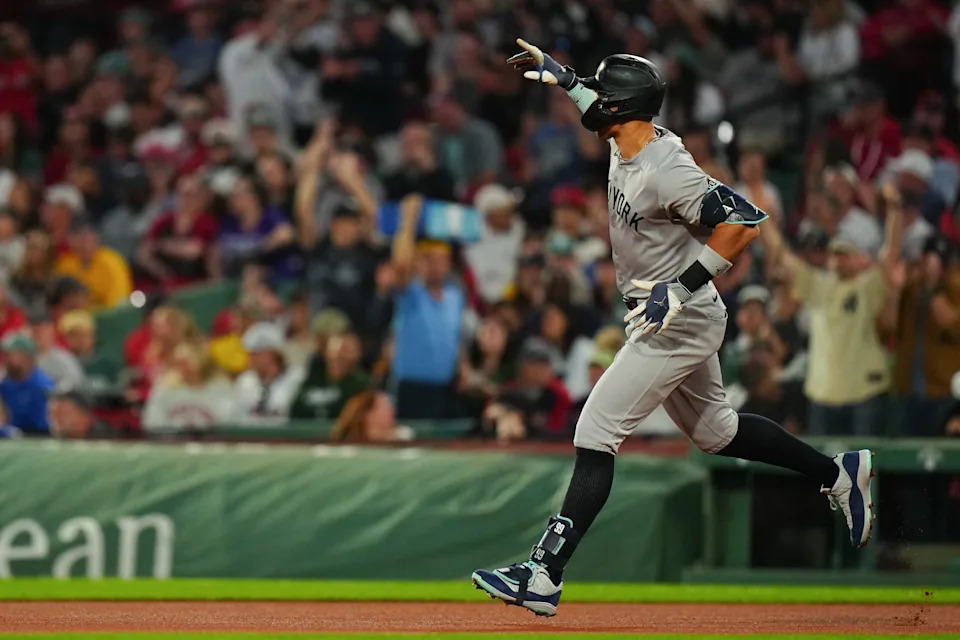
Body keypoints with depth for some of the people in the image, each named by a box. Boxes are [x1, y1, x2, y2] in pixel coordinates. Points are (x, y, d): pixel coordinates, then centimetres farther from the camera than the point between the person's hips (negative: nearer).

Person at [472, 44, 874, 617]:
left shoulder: (666, 173, -25)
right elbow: (607, 107, 29)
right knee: (714, 431, 22)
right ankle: (838, 473, 31)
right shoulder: (630, 146, 3)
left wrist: (683, 286, -30)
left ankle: (544, 578, -18)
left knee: (596, 434, -14)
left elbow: (745, 222, -30)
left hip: (680, 323, -10)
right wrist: (562, 76, 20)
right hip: (674, 319, 10)